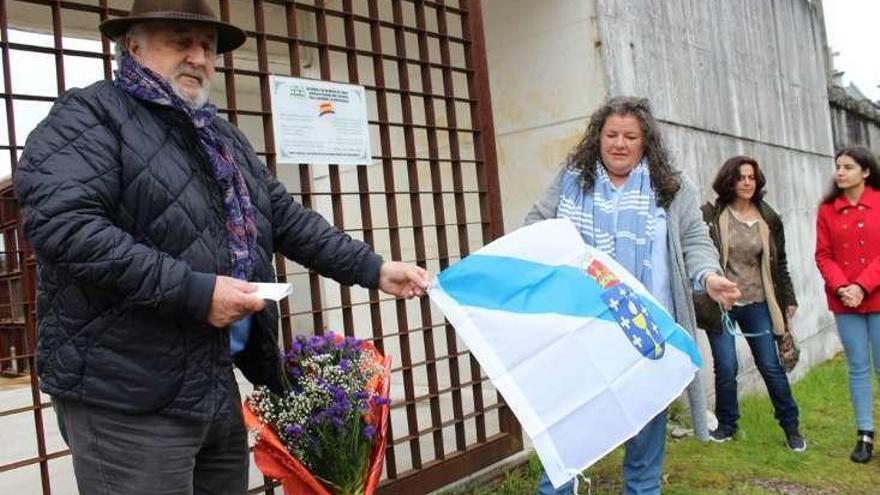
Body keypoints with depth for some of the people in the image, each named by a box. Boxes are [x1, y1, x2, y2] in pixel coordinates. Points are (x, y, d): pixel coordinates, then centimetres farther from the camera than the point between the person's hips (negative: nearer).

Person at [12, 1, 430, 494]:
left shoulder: (224, 137, 18)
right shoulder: (89, 115, -6)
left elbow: (288, 219, 18)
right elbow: (62, 224, -21)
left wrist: (374, 269, 9)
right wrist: (195, 291, -23)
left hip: (217, 385, 8)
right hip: (128, 397, -7)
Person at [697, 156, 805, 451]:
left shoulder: (769, 219, 5)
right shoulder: (711, 215, -7)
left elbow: (780, 263, 12)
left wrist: (789, 299, 13)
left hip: (756, 304, 2)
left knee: (771, 365, 7)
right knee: (726, 367, 0)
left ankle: (791, 426, 23)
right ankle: (726, 424, 21)